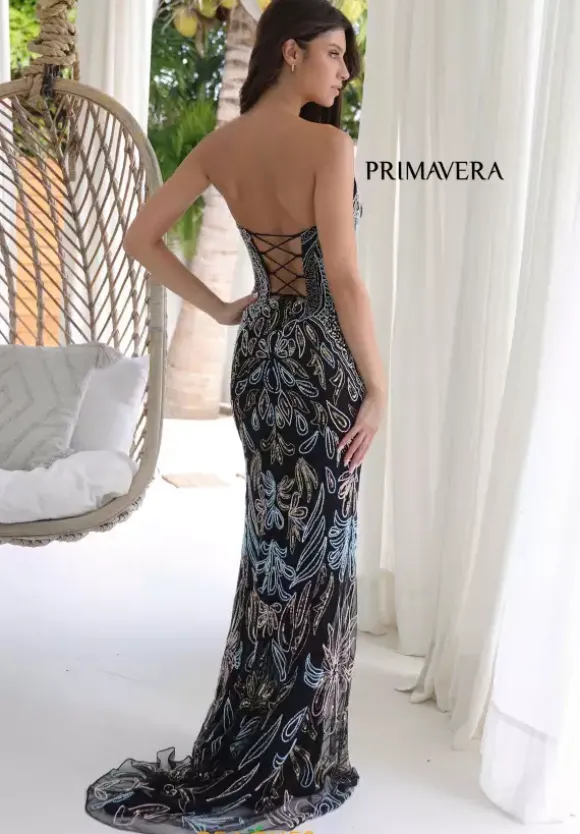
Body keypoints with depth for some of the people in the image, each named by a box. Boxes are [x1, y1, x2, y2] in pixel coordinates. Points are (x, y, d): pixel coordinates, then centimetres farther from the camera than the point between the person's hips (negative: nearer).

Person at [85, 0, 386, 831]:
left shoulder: (222, 145, 3)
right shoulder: (329, 146, -17)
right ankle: (286, 766, 16)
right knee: (315, 552, 5)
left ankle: (252, 745, 30)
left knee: (273, 544, 18)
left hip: (259, 355, 7)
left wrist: (219, 309, 9)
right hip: (321, 361, -7)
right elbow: (343, 277, -22)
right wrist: (378, 388, -14)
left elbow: (140, 238, 5)